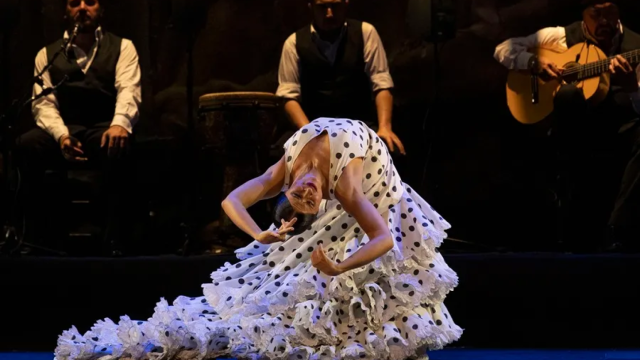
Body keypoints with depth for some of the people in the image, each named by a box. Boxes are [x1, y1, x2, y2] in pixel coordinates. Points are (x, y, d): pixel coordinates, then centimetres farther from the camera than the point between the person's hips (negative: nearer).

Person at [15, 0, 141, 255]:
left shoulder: (122, 47, 10)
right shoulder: (47, 54, 14)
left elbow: (128, 90, -8)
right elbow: (44, 102, 1)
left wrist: (119, 124, -31)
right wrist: (61, 135, -21)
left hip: (105, 130, -2)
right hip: (64, 131, 2)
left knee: (118, 147, -38)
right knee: (27, 144, -31)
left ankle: (114, 237, -30)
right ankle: (34, 232, -22)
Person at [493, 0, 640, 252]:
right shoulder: (561, 37, 8)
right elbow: (503, 50, 10)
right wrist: (535, 62, -8)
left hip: (619, 127, 0)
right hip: (572, 128, 0)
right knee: (568, 94, -36)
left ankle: (618, 235, -33)